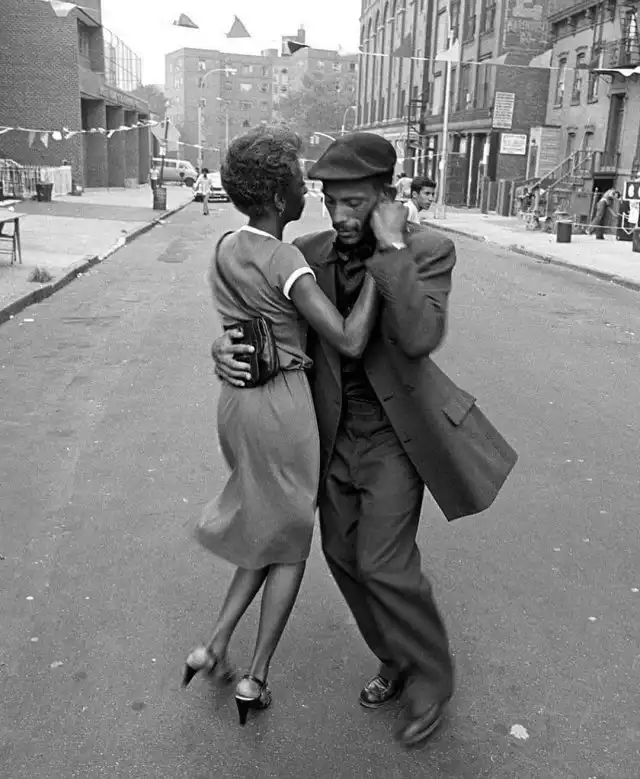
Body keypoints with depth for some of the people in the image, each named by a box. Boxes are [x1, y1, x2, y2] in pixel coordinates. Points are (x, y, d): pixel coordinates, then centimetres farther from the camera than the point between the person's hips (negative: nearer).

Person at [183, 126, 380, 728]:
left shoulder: (226, 249, 6)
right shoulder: (285, 261, -18)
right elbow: (350, 342, -24)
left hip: (236, 401, 7)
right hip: (283, 406, -7)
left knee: (270, 529, 25)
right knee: (291, 542, 14)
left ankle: (215, 645, 24)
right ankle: (256, 679, 22)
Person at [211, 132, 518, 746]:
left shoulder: (429, 250, -15)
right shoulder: (309, 253, -3)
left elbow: (420, 338, -31)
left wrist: (393, 249, -29)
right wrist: (226, 345, -19)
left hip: (393, 427, -5)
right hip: (336, 426, 6)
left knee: (383, 563, -8)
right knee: (343, 552, 11)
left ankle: (432, 678, 20)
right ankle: (399, 662, 34)